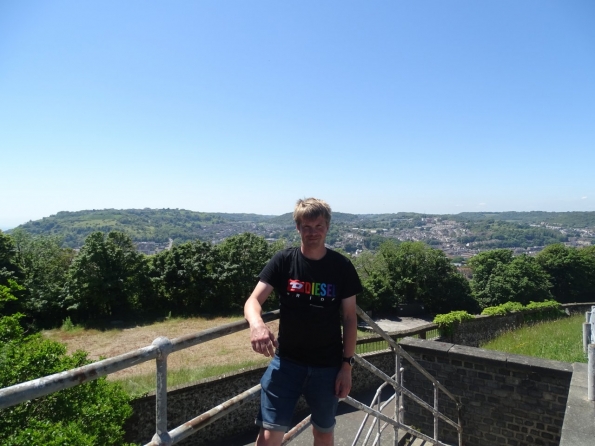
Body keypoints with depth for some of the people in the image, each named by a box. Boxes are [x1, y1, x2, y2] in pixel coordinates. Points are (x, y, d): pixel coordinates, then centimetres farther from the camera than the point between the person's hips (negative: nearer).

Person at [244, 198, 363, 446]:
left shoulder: (342, 267, -6)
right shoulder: (283, 261, -7)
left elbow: (349, 318, 0)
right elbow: (253, 301, -13)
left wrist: (347, 364, -3)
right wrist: (257, 324, -36)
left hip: (328, 365, 1)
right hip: (286, 361, -1)